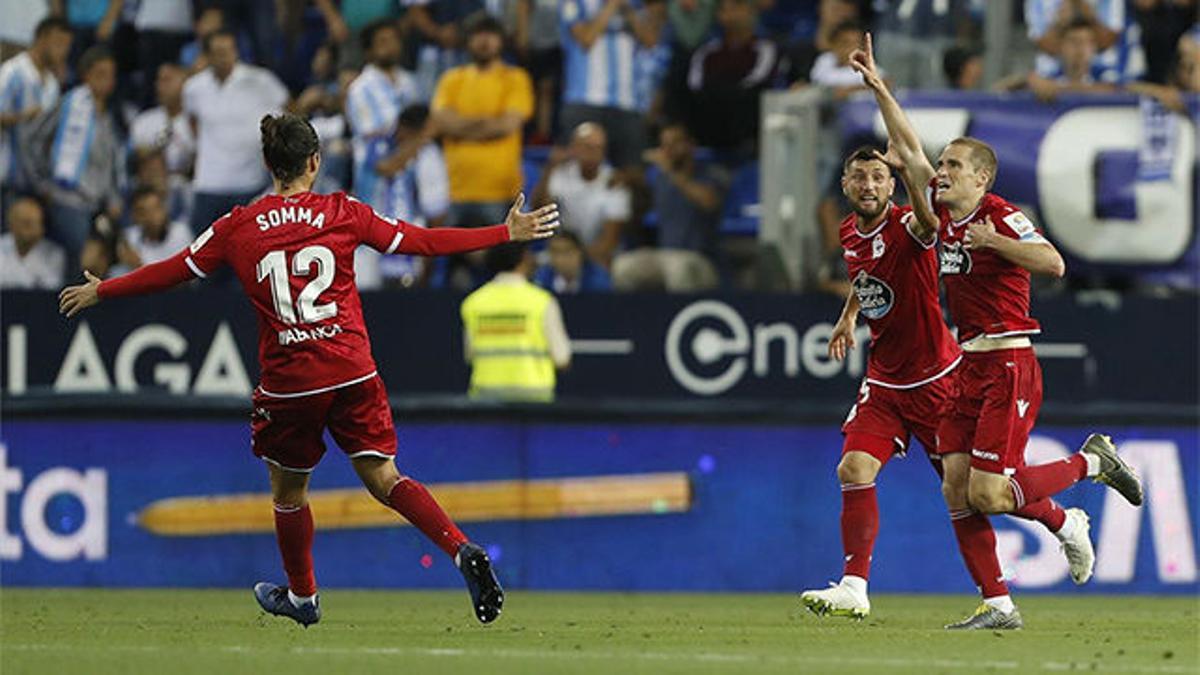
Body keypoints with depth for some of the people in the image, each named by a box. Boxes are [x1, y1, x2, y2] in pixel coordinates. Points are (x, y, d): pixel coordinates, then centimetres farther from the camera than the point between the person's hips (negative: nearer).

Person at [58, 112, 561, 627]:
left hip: (288, 381, -1)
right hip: (352, 372, 1)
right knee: (383, 477, 1)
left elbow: (173, 271, 8)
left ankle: (301, 596, 34)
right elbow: (420, 241, 3)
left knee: (288, 490, 19)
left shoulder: (239, 227, 0)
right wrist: (505, 234, 11)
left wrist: (100, 292, 22)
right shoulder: (343, 213, 1)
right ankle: (462, 550, -20)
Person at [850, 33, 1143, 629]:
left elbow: (1053, 262, -20)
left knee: (988, 493, -13)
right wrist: (878, 87, 16)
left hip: (1008, 367, -8)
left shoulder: (1000, 216, -10)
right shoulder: (942, 209, 10)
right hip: (970, 368, 8)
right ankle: (997, 605, 2)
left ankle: (1092, 462, 8)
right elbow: (908, 147, 18)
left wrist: (993, 241, -25)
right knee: (956, 489, -1)